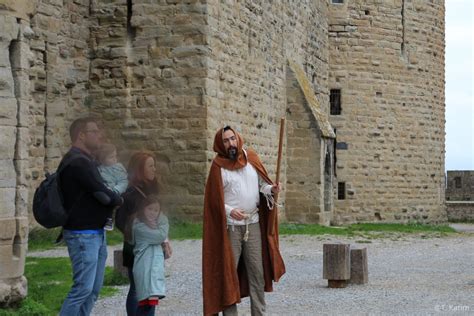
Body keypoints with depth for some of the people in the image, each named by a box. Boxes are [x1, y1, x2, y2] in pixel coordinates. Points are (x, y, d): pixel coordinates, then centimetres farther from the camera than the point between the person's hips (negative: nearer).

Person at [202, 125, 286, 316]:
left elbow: (262, 184, 10)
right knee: (228, 271, -1)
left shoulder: (251, 158, 6)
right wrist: (229, 211, -22)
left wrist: (271, 189, -12)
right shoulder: (218, 166, -4)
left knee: (257, 271, 5)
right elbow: (214, 198, -6)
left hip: (254, 224, 3)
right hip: (230, 226, -3)